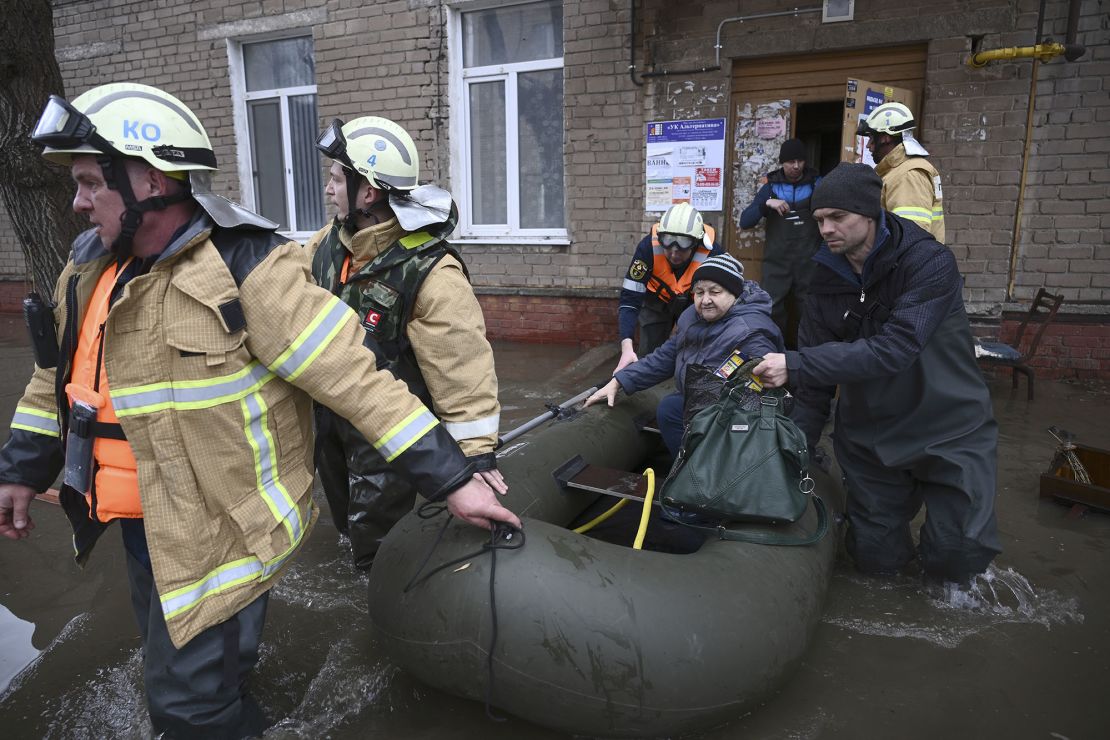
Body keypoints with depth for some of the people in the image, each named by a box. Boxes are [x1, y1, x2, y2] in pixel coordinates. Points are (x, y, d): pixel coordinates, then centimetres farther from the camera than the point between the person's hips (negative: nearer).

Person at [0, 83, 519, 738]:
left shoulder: (244, 267, -23)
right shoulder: (90, 269, 4)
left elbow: (352, 375, -28)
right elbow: (59, 379, 18)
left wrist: (452, 478, -29)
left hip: (222, 531, -8)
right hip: (143, 524, 8)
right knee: (173, 662, 26)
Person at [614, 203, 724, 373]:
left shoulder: (712, 253, -33)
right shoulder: (648, 247, -33)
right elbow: (630, 299, -32)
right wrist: (627, 347, -43)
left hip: (694, 303, 0)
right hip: (657, 301, 0)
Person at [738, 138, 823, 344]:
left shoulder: (817, 184, 7)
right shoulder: (771, 187, 7)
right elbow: (745, 222, -1)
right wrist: (766, 204, -15)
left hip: (809, 262, 0)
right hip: (777, 262, 0)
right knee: (770, 310, -6)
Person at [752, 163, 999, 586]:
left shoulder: (930, 263, -19)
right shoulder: (828, 278, -4)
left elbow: (894, 349, -33)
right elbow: (812, 381, -4)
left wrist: (795, 365, -39)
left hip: (949, 430, -3)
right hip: (868, 435, 4)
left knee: (954, 562, -3)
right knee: (875, 559, 7)